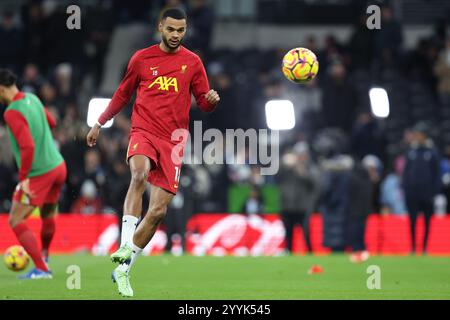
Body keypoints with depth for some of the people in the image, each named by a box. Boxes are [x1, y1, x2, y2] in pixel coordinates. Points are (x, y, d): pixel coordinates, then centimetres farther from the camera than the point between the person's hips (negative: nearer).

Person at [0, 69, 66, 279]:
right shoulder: (32, 99, 6)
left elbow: (27, 146, -28)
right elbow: (51, 123, 23)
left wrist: (23, 178, -23)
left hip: (38, 174, -8)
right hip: (58, 166, 8)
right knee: (48, 214, 28)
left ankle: (41, 269, -7)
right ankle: (44, 255, 49)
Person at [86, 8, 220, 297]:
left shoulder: (192, 62, 8)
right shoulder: (142, 58, 7)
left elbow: (204, 102, 10)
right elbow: (123, 94, 19)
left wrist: (212, 100, -13)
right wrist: (100, 124, 22)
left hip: (173, 141, 2)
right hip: (144, 131, -2)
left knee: (159, 210, -3)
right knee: (140, 174, -36)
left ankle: (123, 269, 9)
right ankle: (125, 245, -39)